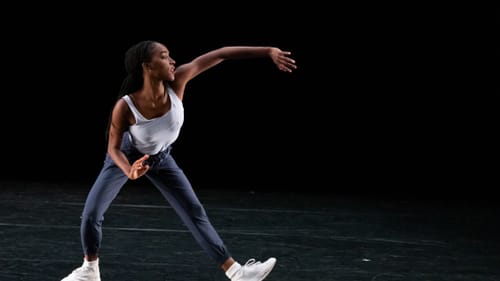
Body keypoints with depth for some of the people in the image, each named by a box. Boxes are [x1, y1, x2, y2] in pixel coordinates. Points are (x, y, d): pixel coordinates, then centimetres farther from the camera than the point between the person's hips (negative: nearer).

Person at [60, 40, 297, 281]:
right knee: (91, 213, -9)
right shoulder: (125, 106, -37)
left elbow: (220, 54, -30)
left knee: (195, 213, -1)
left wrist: (269, 51, -33)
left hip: (161, 158, 3)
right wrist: (129, 171, -44)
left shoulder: (176, 83, -31)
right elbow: (114, 148, -22)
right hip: (126, 155, -3)